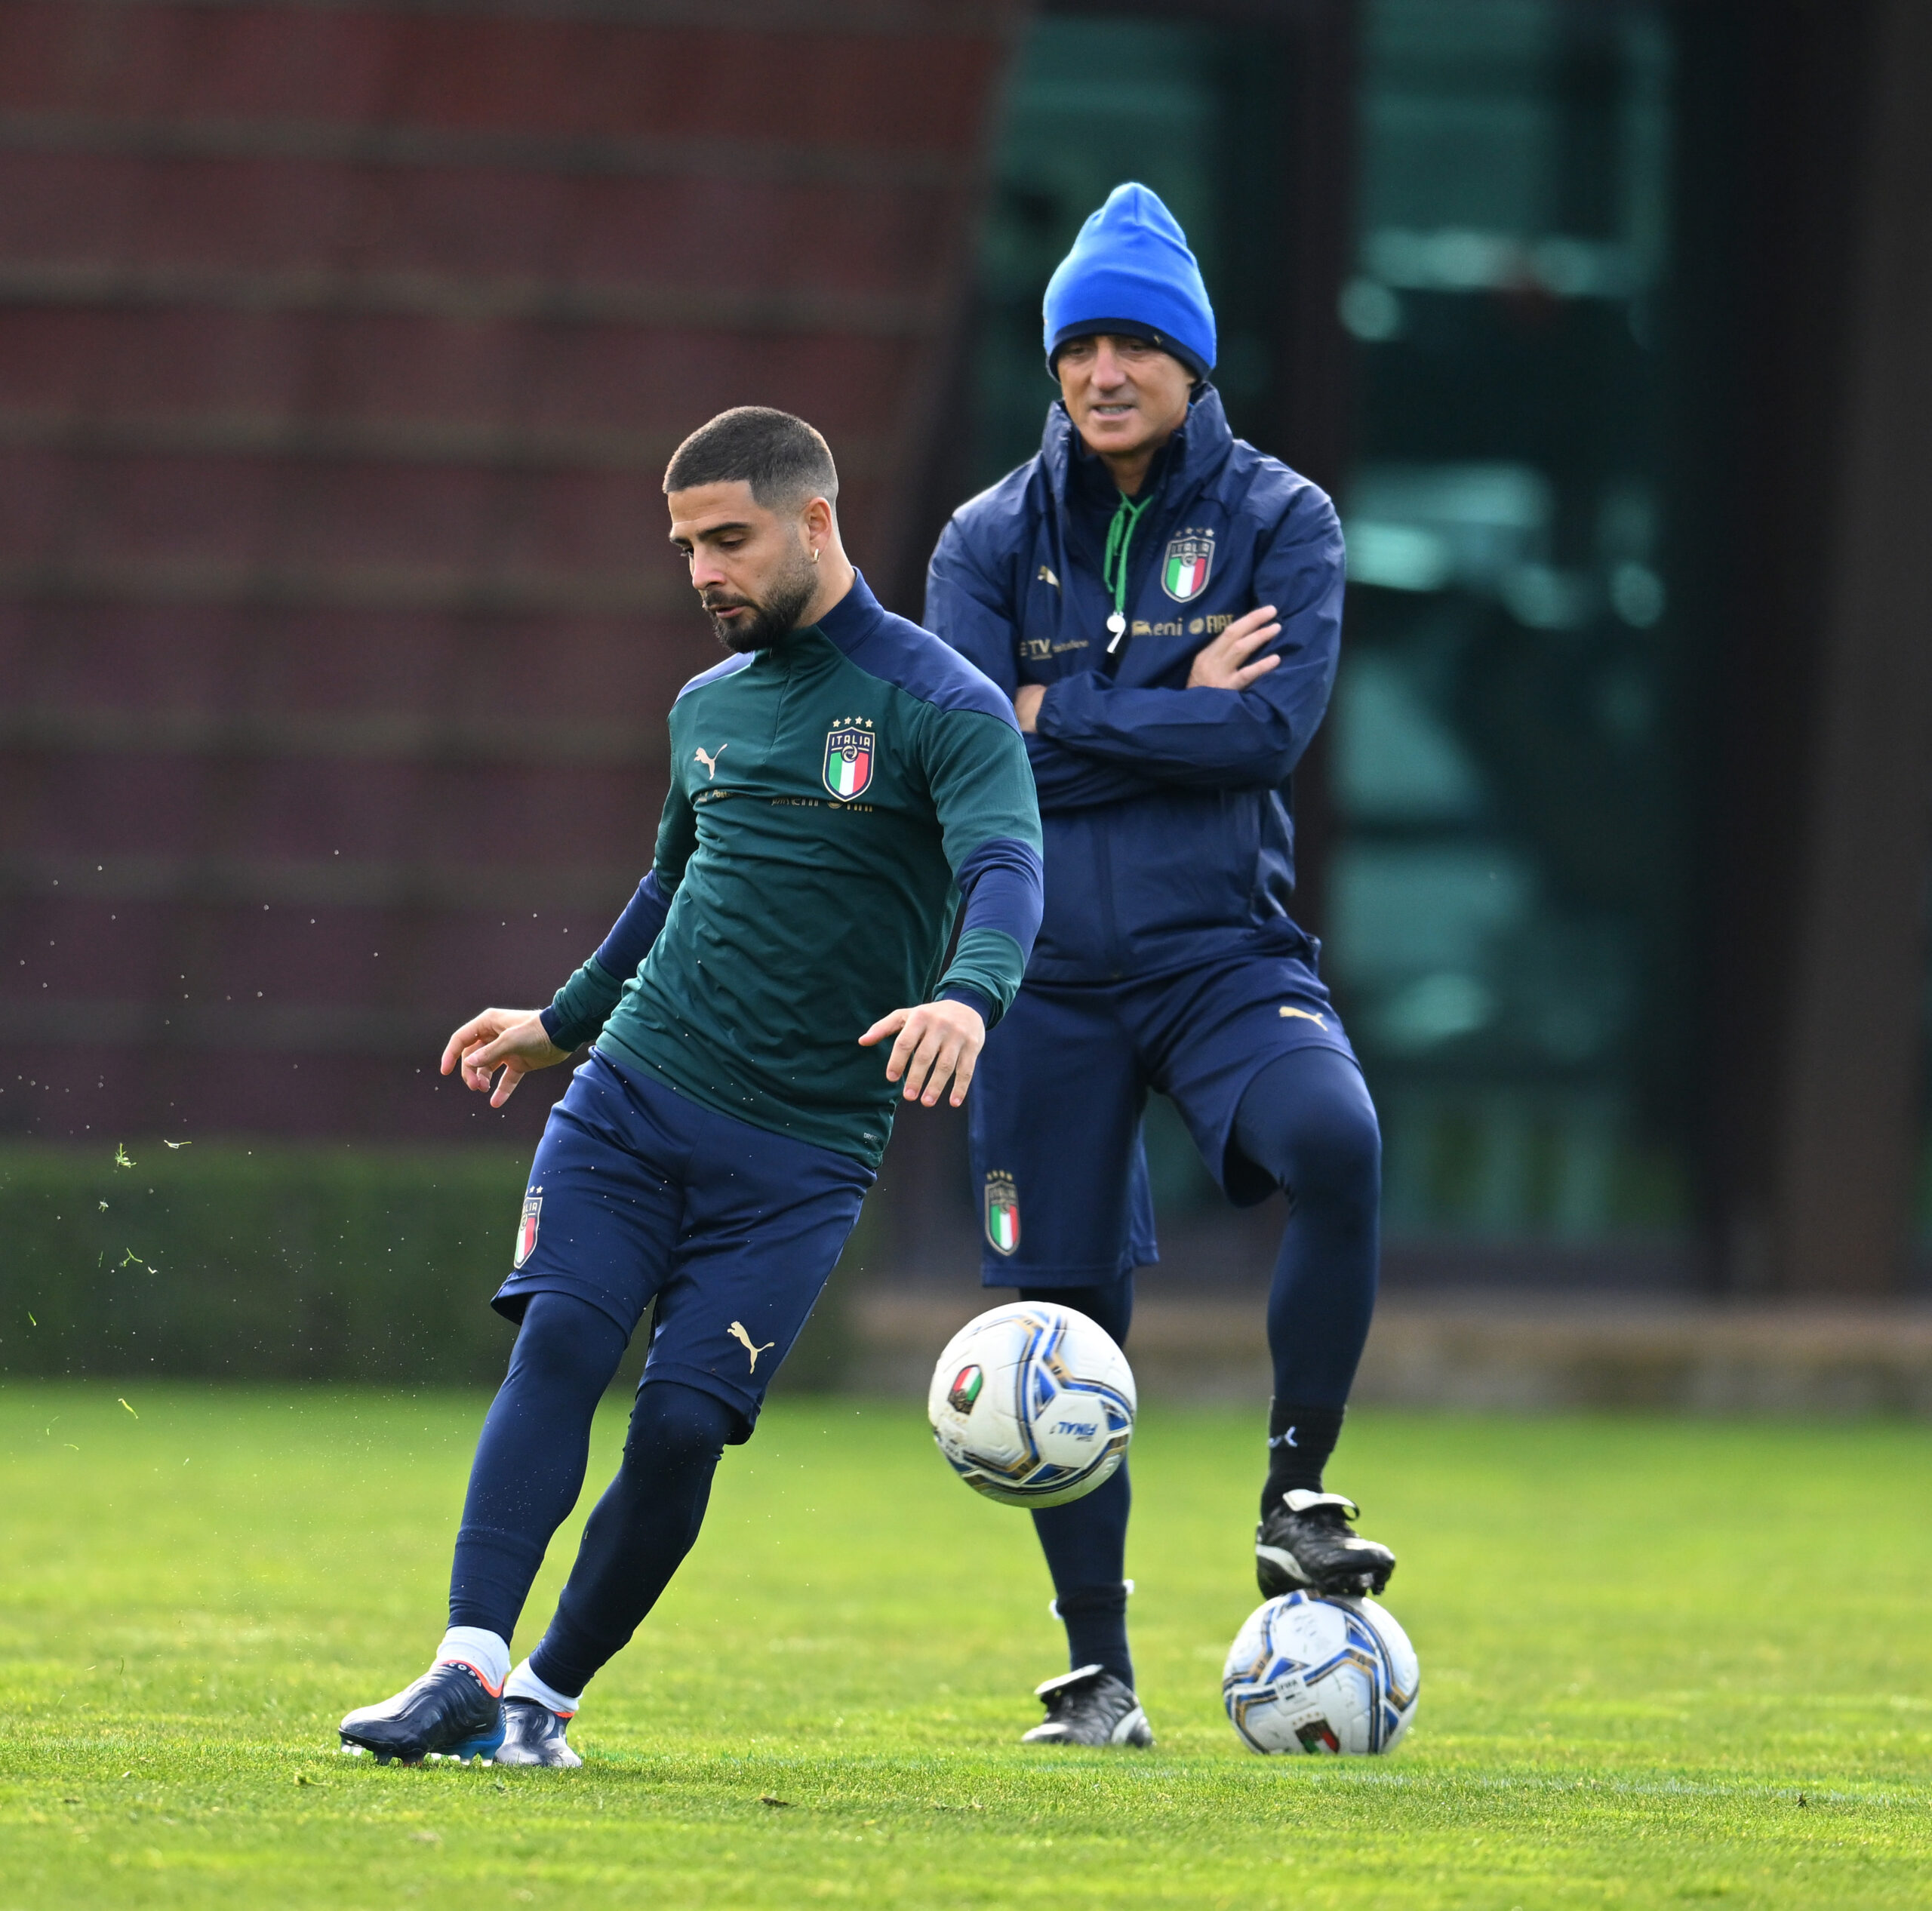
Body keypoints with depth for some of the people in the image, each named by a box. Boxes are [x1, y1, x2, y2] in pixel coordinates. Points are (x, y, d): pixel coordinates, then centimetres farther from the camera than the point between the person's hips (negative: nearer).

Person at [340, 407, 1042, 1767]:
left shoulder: (942, 707, -6)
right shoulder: (708, 708, 15)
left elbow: (1006, 868, -22)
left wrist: (968, 995, -43)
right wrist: (562, 1023, 41)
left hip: (802, 1153, -4)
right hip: (632, 1093, 4)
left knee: (683, 1423, -12)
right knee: (560, 1343, -17)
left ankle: (546, 1698, 2)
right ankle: (471, 1669, -24)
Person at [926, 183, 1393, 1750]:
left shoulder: (1280, 522, 1)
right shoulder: (993, 540, 6)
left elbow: (1273, 728, -14)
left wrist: (1065, 717, -12)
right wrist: (1172, 708, -11)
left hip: (1225, 955, -2)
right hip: (1044, 973, 2)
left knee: (1336, 1141, -32)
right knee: (1063, 1314, 3)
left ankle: (1296, 1502, -18)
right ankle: (1098, 1672, 15)